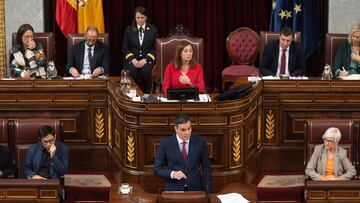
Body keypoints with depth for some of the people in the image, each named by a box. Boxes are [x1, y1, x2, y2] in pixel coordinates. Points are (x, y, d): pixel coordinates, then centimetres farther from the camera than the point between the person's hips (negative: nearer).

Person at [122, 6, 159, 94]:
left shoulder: (153, 29, 11)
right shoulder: (129, 30, 13)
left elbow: (155, 47, 5)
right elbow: (125, 48, 8)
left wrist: (145, 60, -11)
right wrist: (133, 60, -10)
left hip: (147, 58, -1)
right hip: (132, 58, 1)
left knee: (146, 72, -33)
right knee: (131, 73, -32)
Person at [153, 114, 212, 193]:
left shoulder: (200, 142, 0)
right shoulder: (165, 144, -3)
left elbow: (206, 169, 6)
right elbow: (157, 169, 0)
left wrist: (207, 192, -1)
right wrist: (172, 174, -18)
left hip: (195, 190, 1)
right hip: (173, 190, -1)